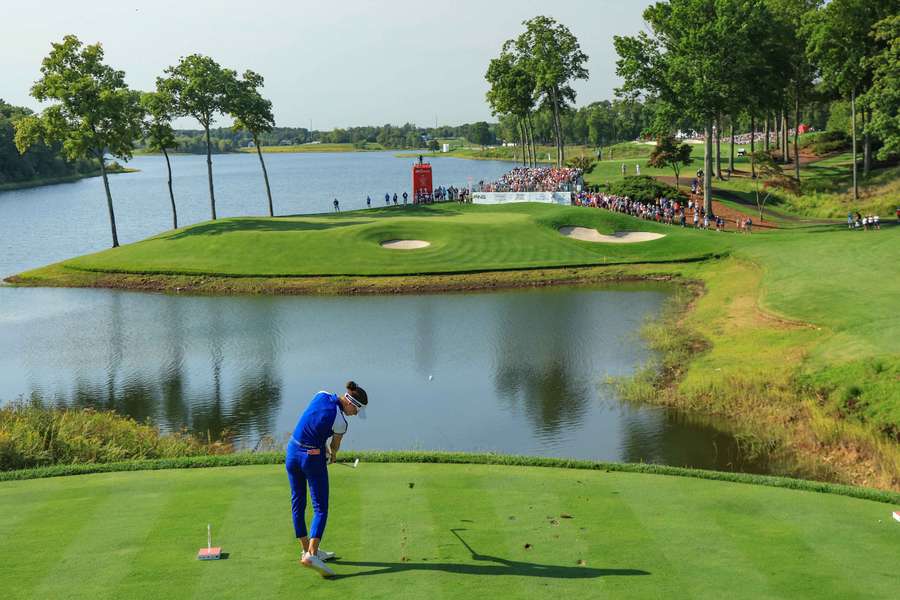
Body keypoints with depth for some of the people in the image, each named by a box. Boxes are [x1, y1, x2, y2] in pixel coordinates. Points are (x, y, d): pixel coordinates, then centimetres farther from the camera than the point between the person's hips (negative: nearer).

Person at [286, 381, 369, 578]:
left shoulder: (321, 395, -2)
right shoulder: (341, 423, -18)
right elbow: (335, 445, 2)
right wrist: (333, 455, 26)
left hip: (292, 452, 8)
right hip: (313, 458, -8)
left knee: (298, 502, 15)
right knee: (320, 508, -2)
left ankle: (307, 550, 26)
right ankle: (311, 554, -17)